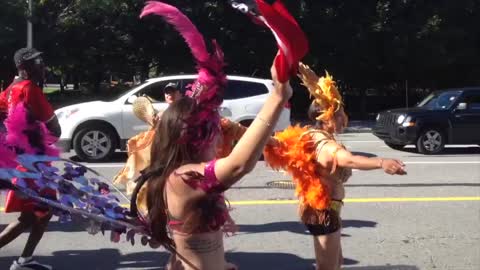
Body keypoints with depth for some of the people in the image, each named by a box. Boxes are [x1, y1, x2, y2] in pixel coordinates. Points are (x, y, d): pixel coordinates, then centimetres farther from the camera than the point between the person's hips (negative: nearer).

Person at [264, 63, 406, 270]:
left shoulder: (315, 135, 1)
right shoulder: (325, 145, -30)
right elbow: (349, 160, -50)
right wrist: (381, 163, -65)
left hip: (322, 210, 11)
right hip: (323, 212, -11)